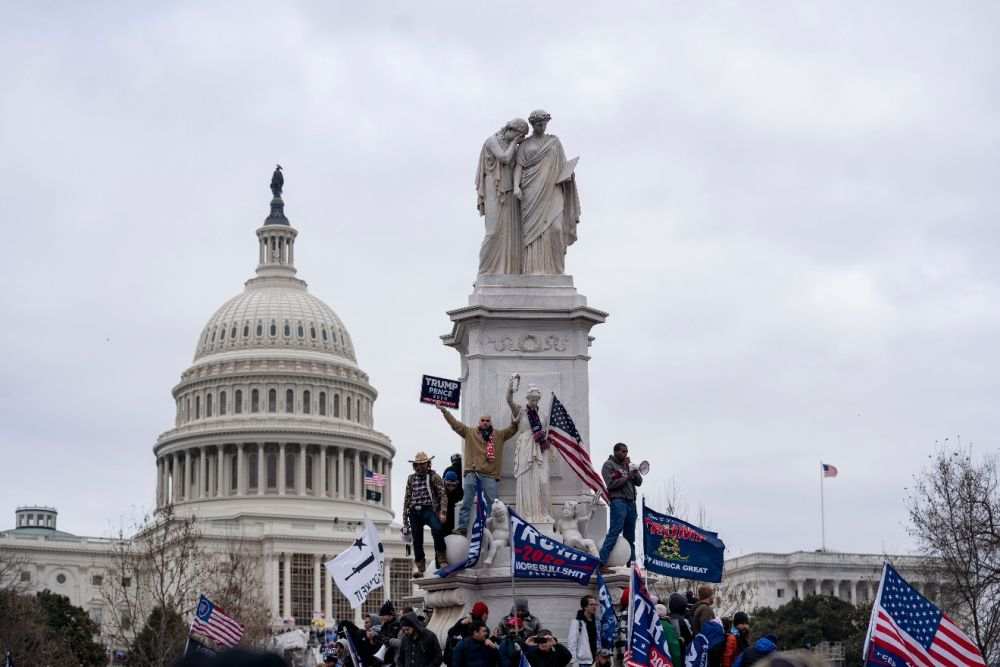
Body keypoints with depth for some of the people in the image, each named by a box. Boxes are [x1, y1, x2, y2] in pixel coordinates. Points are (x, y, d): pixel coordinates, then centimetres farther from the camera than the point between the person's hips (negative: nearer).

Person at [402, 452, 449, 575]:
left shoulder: (434, 477, 6)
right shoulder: (411, 479, 19)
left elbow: (443, 494, -1)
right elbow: (407, 498, 21)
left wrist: (443, 512, -13)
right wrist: (405, 518, 17)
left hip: (429, 510, -4)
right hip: (415, 512, 4)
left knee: (437, 529, -30)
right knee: (417, 540, 1)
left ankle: (442, 559, -23)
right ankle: (419, 566, 10)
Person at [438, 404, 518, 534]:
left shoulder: (499, 435, 14)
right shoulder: (470, 432, 12)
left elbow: (513, 429, 14)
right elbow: (455, 424, 12)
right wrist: (444, 411, 8)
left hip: (490, 475, 0)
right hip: (471, 473, 0)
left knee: (492, 503, -1)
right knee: (466, 502, -2)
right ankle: (462, 527, -3)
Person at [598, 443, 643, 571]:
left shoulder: (628, 464, 20)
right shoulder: (608, 465, 0)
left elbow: (639, 482, 14)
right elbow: (611, 484, -12)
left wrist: (634, 471, -2)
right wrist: (627, 477, -10)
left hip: (630, 502, 7)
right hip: (618, 501, -7)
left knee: (630, 535, 9)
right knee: (614, 532, -16)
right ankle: (602, 563, -20)